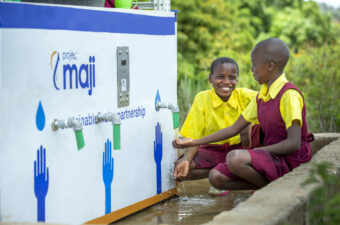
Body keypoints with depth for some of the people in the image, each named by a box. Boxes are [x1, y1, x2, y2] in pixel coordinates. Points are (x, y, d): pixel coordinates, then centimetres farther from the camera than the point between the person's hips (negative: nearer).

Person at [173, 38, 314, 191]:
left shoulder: (289, 95, -15)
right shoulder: (261, 96, 13)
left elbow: (294, 144, -23)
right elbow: (235, 129, 17)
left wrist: (256, 152, -16)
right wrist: (194, 142, 15)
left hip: (289, 160, -9)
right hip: (270, 158, 9)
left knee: (235, 158, -32)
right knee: (217, 177, -4)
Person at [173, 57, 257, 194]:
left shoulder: (243, 96, -7)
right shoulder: (202, 98, -8)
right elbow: (194, 137, -11)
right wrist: (186, 159, -30)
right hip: (211, 151, 0)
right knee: (179, 169, -26)